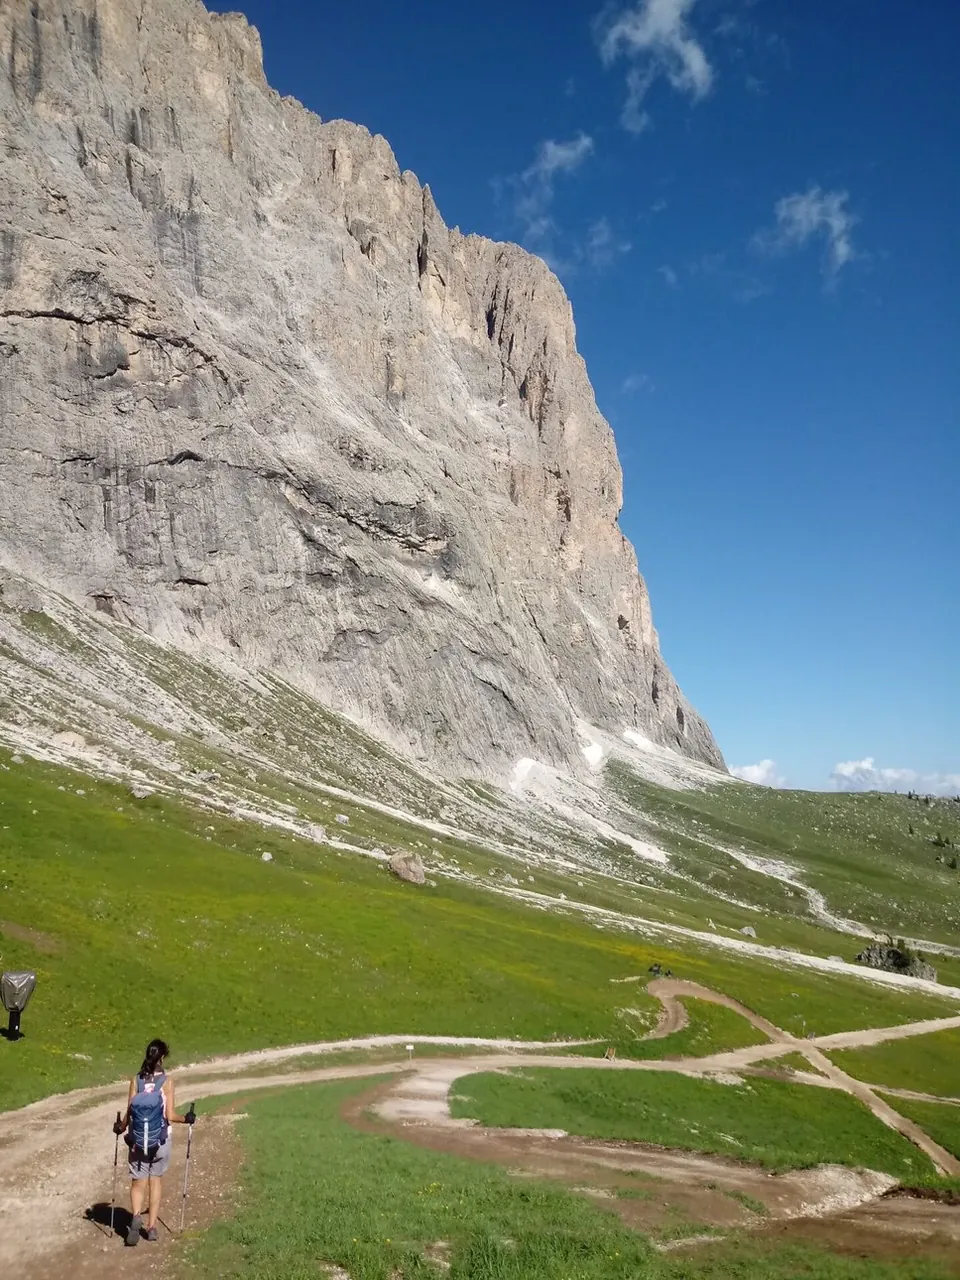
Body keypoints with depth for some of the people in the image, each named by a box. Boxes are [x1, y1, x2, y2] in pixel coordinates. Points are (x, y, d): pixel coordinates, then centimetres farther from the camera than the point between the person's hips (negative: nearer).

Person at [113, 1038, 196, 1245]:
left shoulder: (136, 1080, -4)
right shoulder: (166, 1081, -10)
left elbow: (130, 1111, -4)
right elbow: (170, 1116, -10)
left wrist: (121, 1126, 15)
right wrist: (186, 1119, 8)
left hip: (138, 1140, 1)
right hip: (160, 1141, -1)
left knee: (138, 1182, 8)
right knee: (156, 1180, 16)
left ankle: (136, 1216, -18)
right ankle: (151, 1227, 18)